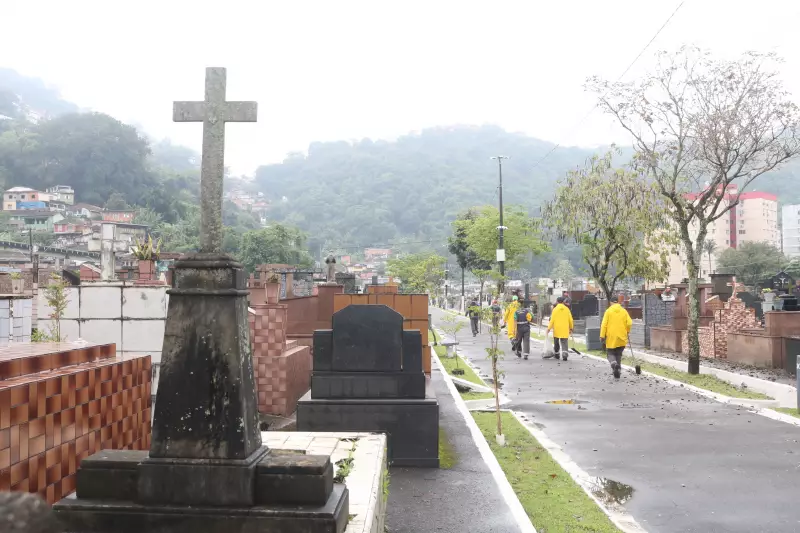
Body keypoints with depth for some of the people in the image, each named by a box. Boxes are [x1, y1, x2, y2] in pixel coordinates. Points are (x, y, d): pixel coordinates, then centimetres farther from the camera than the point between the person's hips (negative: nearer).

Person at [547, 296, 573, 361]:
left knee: (556, 343, 16)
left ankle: (557, 354, 25)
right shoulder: (567, 309, 2)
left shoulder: (555, 309, -6)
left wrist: (549, 328, -4)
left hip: (557, 329, -1)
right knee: (564, 343, 2)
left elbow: (552, 320, -10)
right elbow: (570, 320, 4)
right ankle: (565, 354, -15)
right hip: (565, 330, 1)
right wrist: (571, 328, 15)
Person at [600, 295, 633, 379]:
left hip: (611, 337, -3)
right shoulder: (624, 311, 3)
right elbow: (629, 323, -4)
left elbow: (604, 324, -9)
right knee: (619, 354, 16)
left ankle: (614, 363, -21)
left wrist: (602, 335, -6)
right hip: (621, 337, 3)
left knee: (610, 353, 7)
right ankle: (618, 369, 12)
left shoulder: (608, 311, -4)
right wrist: (627, 331, 15)